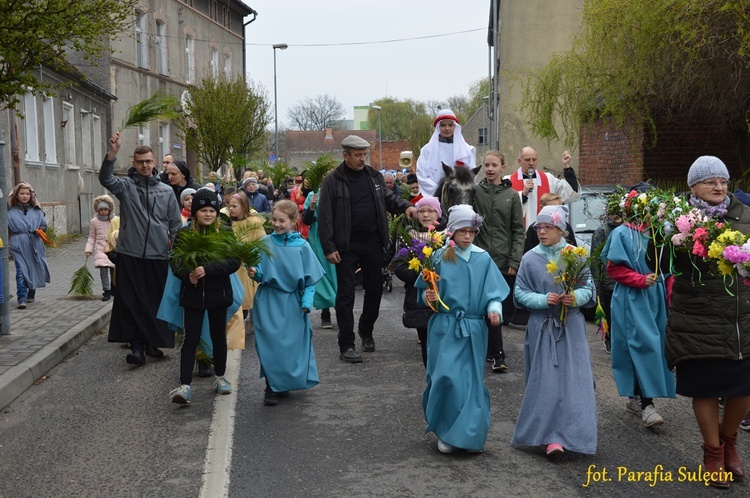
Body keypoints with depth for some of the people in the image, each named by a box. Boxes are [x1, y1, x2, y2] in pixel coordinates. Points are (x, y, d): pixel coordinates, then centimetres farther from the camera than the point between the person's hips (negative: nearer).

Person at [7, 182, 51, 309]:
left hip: (35, 245, 3)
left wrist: (40, 230, -6)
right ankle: (22, 299, -13)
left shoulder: (36, 210, 10)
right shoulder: (11, 212, 1)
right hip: (19, 246, -3)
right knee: (21, 271, -11)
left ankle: (31, 293, 36)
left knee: (35, 269, 13)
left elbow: (44, 225, 13)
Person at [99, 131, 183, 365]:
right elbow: (105, 179, -18)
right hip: (130, 255, -1)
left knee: (156, 302, 8)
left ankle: (152, 343, 21)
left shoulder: (167, 191, 8)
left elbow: (176, 224, 11)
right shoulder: (126, 186, 3)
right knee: (131, 302, -2)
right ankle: (136, 346, 3)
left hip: (158, 256, 2)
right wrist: (112, 152, -32)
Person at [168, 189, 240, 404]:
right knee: (191, 338, -3)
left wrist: (207, 269, -22)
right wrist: (188, 274, -22)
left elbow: (234, 261, -10)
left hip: (218, 293, 1)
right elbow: (174, 261, -1)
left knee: (219, 336, 13)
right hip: (193, 294, 0)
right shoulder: (183, 233, 1)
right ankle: (184, 386, -5)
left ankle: (220, 377, 31)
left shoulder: (225, 233, -1)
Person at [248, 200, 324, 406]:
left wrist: (307, 302, -10)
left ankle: (284, 384, 27)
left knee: (292, 344, 8)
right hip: (269, 302, 0)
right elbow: (260, 273, 3)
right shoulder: (265, 243, -1)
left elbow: (310, 278, -2)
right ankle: (272, 388, 9)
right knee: (271, 344, -2)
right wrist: (254, 273, -19)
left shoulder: (302, 246, -3)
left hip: (292, 303, 1)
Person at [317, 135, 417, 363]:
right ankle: (346, 345, 6)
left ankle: (366, 331, 36)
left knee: (374, 289, 13)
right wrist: (329, 247, -13)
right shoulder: (333, 180, -6)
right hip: (346, 246, -4)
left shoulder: (374, 176, 8)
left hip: (373, 243, 5)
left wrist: (404, 206, 1)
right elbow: (325, 215, -8)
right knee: (346, 294, -1)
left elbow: (387, 197, 22)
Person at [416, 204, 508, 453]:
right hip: (444, 328, -1)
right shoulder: (439, 257, 0)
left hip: (473, 330, 1)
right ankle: (445, 431, 10)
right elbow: (424, 291, 4)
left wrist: (494, 310, -18)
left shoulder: (483, 259, 2)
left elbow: (493, 293, 1)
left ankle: (469, 433, 20)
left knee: (471, 381, 5)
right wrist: (427, 297, -17)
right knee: (446, 378, -8)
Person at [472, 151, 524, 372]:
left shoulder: (511, 195, 5)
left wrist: (515, 261, -4)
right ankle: (497, 354, 5)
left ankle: (489, 348, 25)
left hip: (505, 261, 1)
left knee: (505, 308, 5)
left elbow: (518, 231, 3)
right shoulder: (475, 192, 3)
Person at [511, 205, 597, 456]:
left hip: (572, 326, 1)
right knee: (545, 381, -1)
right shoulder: (530, 258, -1)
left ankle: (565, 434, 12)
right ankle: (550, 436, 6)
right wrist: (543, 299, -15)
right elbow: (520, 293, 2)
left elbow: (589, 288, 5)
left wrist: (576, 297, -16)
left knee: (573, 380, -1)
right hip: (542, 327, 0)